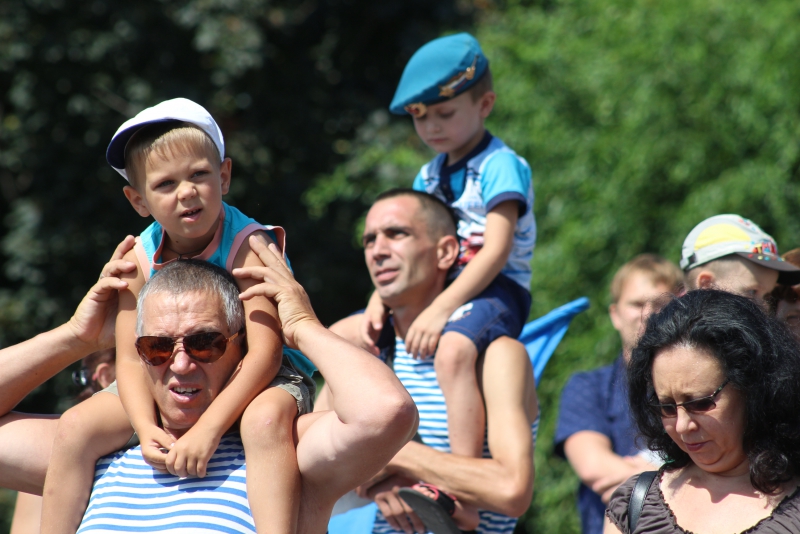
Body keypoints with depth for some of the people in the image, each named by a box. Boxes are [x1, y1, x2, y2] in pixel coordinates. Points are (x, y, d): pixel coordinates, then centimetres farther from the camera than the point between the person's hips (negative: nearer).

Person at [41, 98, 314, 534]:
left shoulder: (247, 246, -22)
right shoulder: (139, 259, -7)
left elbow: (264, 352, -29)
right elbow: (130, 357, -9)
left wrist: (208, 428, -38)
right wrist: (146, 428, -28)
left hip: (255, 379, -5)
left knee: (266, 417, -39)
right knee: (76, 427, -11)